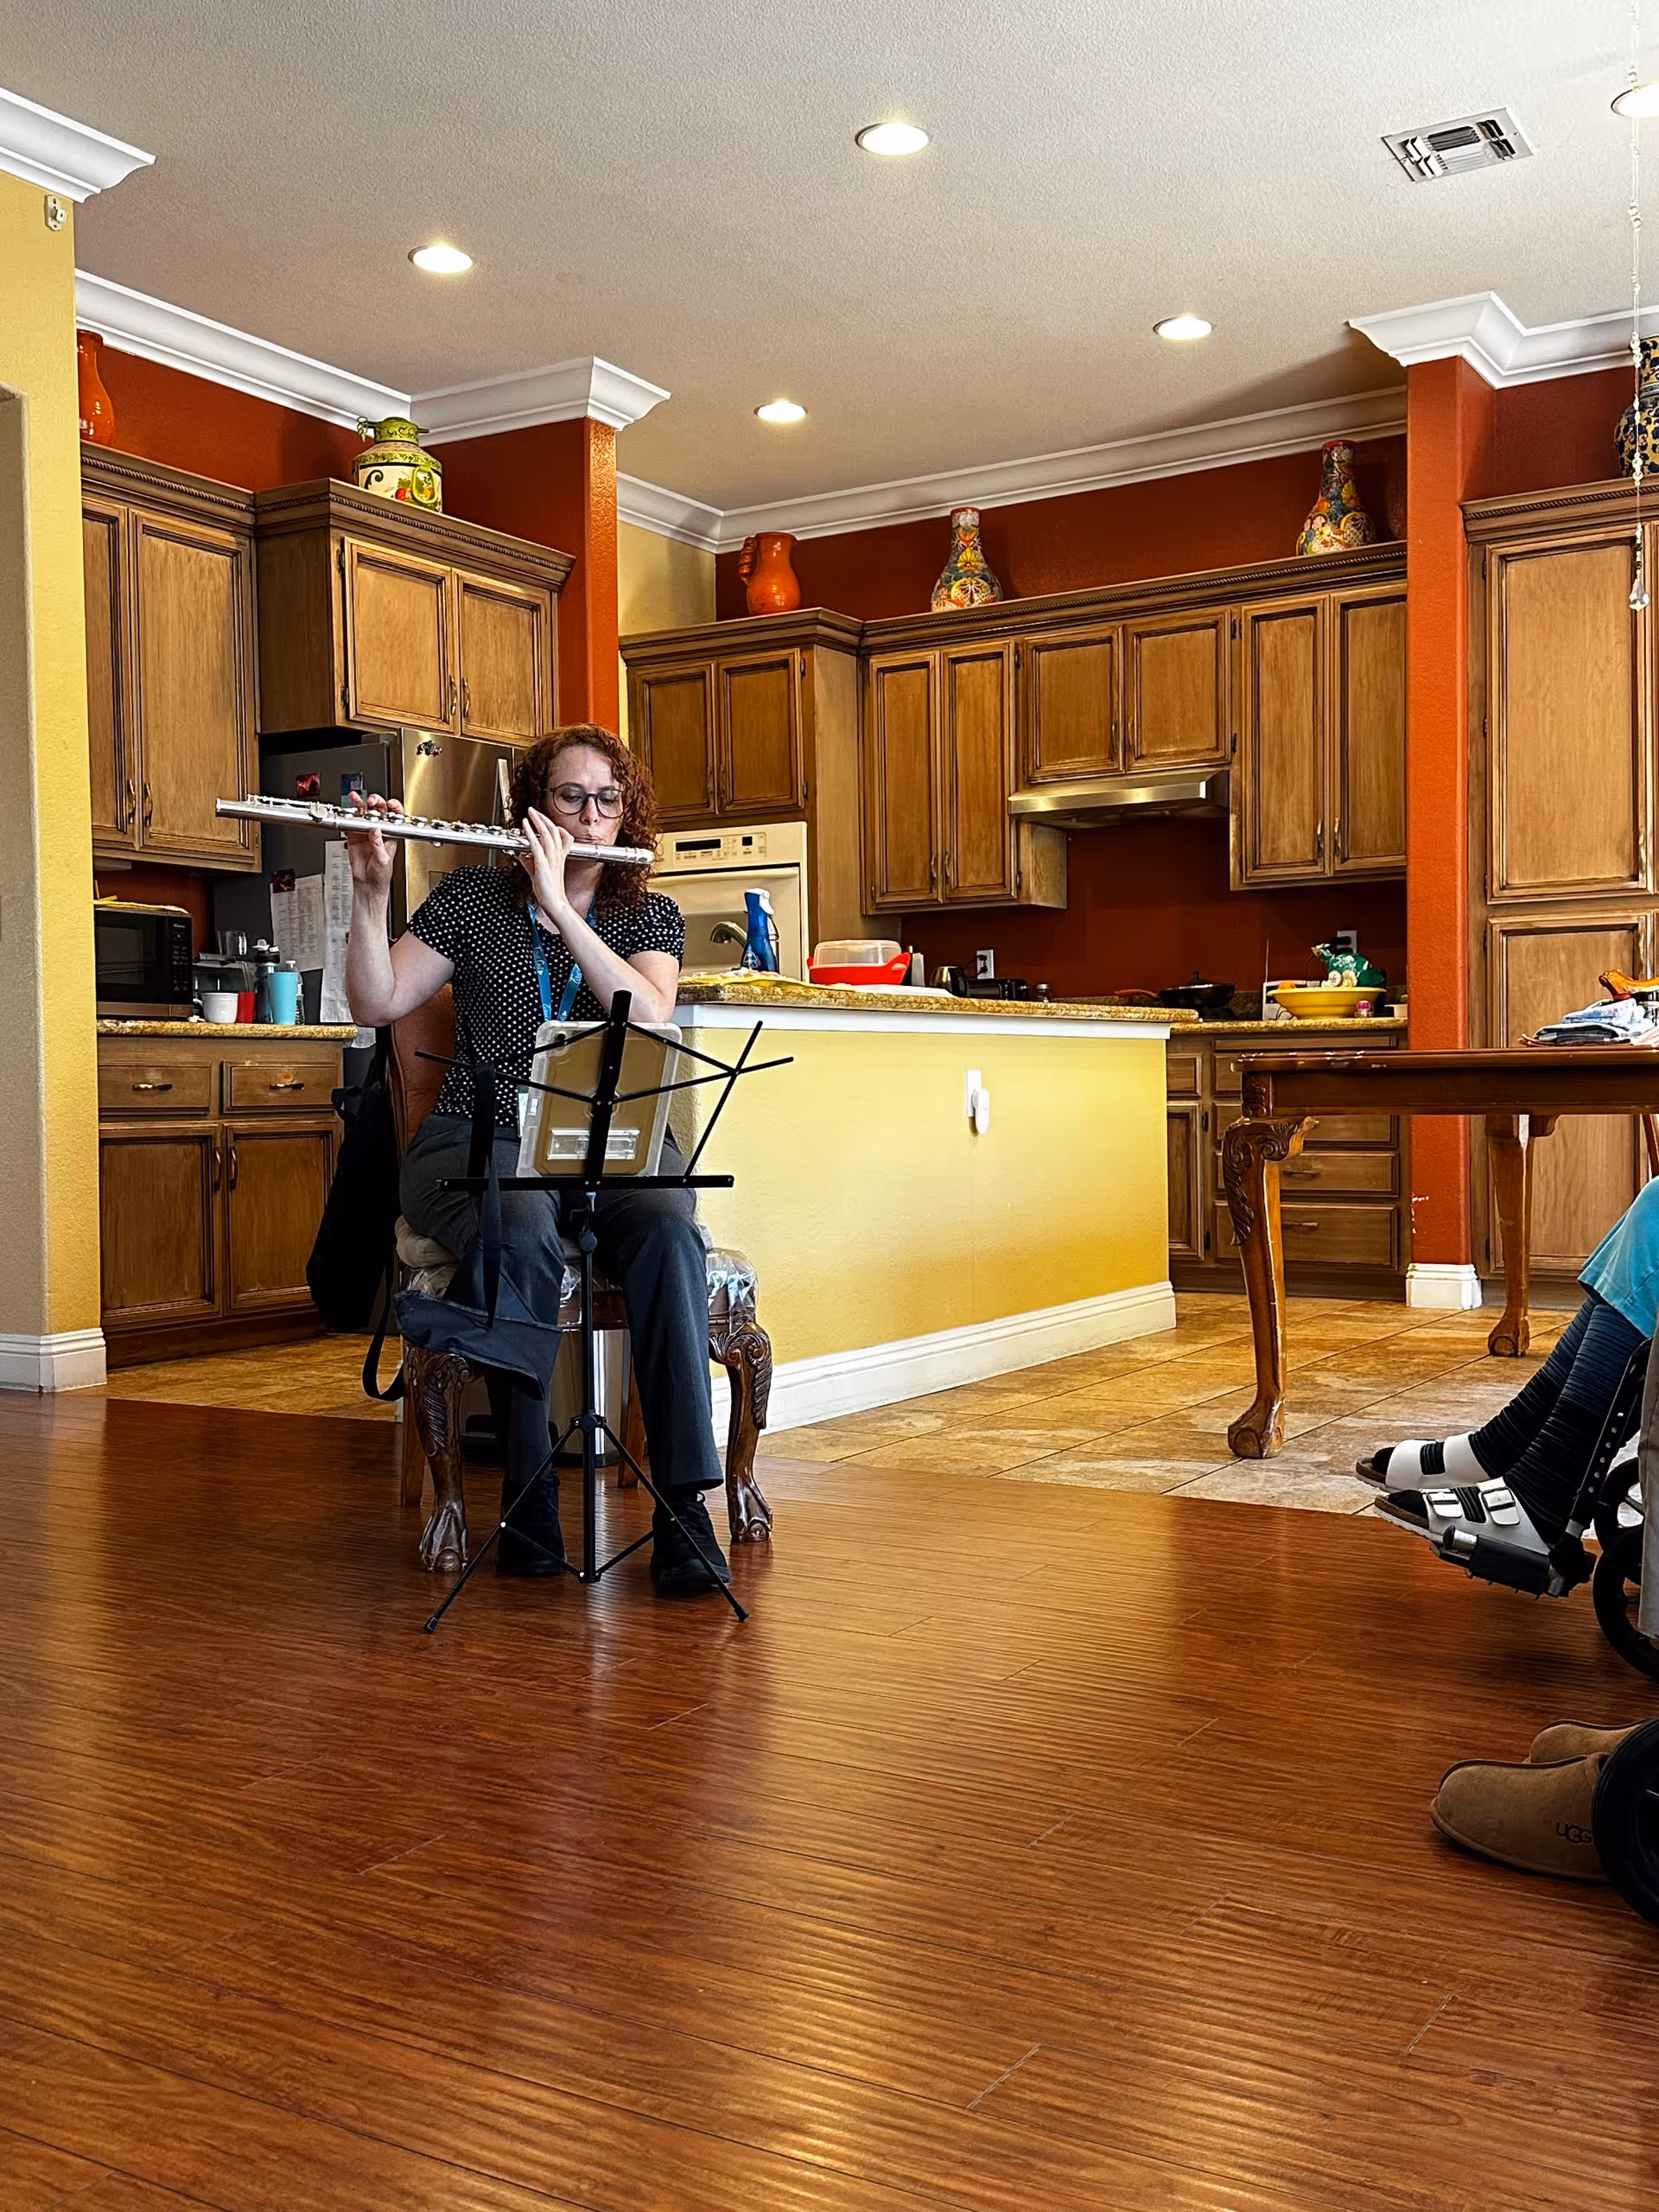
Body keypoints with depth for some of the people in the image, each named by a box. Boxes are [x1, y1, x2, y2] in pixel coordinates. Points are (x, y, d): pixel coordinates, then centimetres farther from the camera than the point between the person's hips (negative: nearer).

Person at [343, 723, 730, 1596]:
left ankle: (683, 1502, -32)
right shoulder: (470, 897, 10)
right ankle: (529, 1501, -24)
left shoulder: (652, 916, 11)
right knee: (524, 1239, -36)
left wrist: (559, 904, -16)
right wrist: (369, 891, -12)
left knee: (667, 1230, -34)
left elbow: (649, 1019, -11)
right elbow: (375, 1005, 1)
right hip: (482, 1141, -1)